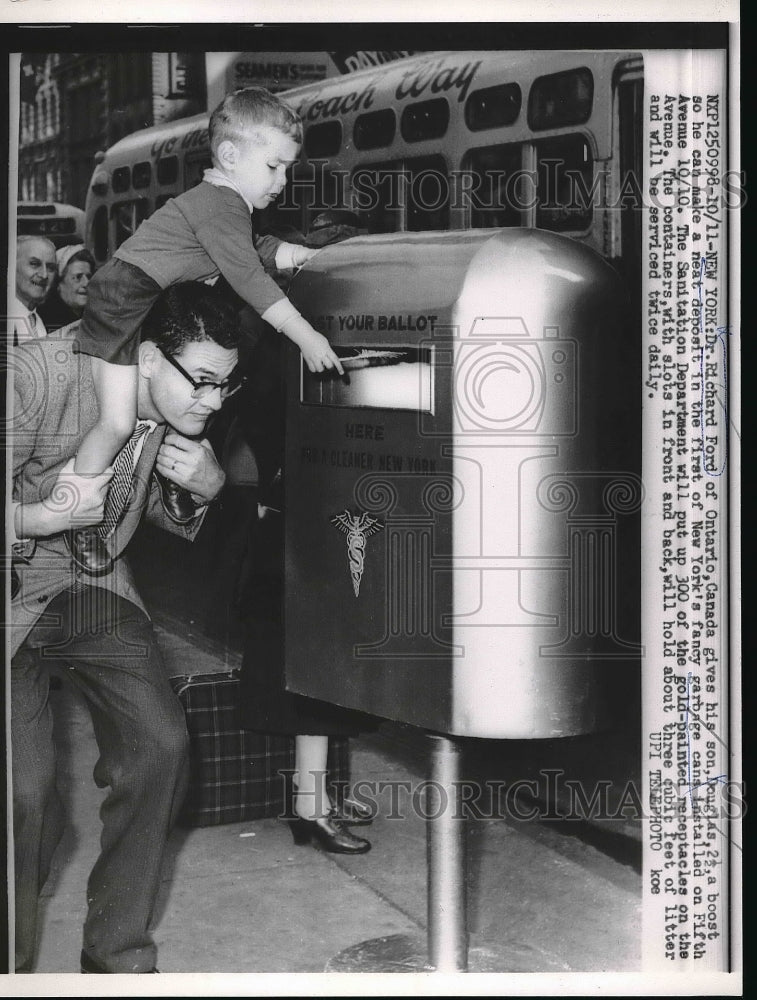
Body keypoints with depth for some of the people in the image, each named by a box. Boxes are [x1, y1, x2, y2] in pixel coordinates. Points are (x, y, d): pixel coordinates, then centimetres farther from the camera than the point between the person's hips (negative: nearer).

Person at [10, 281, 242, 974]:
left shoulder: (182, 408, -6)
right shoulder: (43, 374, -27)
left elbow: (172, 519, 10)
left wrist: (207, 486, -11)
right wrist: (51, 515, -36)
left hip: (95, 584, 6)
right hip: (19, 583, -6)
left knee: (160, 742, -6)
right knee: (26, 789, -16)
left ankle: (118, 955, 12)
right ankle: (18, 967, 9)